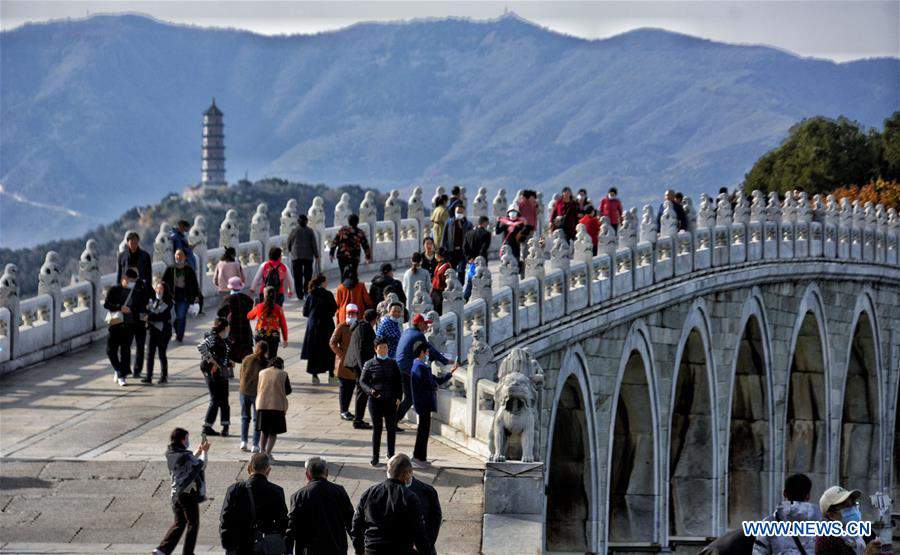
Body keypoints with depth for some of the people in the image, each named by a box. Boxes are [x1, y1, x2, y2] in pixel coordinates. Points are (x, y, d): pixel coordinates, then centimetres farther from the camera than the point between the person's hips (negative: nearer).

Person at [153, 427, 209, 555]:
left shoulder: (170, 455, 4)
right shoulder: (185, 456, -21)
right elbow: (200, 466, -8)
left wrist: (198, 451, 17)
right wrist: (204, 452, 4)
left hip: (176, 494, 8)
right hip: (188, 494, -8)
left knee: (179, 523, 16)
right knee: (193, 523, 9)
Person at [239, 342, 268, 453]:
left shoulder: (247, 359, -2)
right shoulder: (266, 362, -8)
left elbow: (241, 375, 4)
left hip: (244, 391, 2)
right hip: (258, 393, -2)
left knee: (245, 417, 15)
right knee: (257, 419, 6)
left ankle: (243, 442, 6)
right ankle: (255, 445, 3)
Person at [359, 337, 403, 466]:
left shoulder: (392, 363, 8)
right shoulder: (369, 364, 1)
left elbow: (398, 381, 13)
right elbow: (362, 381, 2)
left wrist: (398, 396, 2)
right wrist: (370, 391, -16)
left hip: (390, 400, 2)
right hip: (375, 401, -2)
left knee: (391, 428, 5)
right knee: (377, 428, -1)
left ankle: (391, 454, 21)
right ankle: (375, 457, 5)